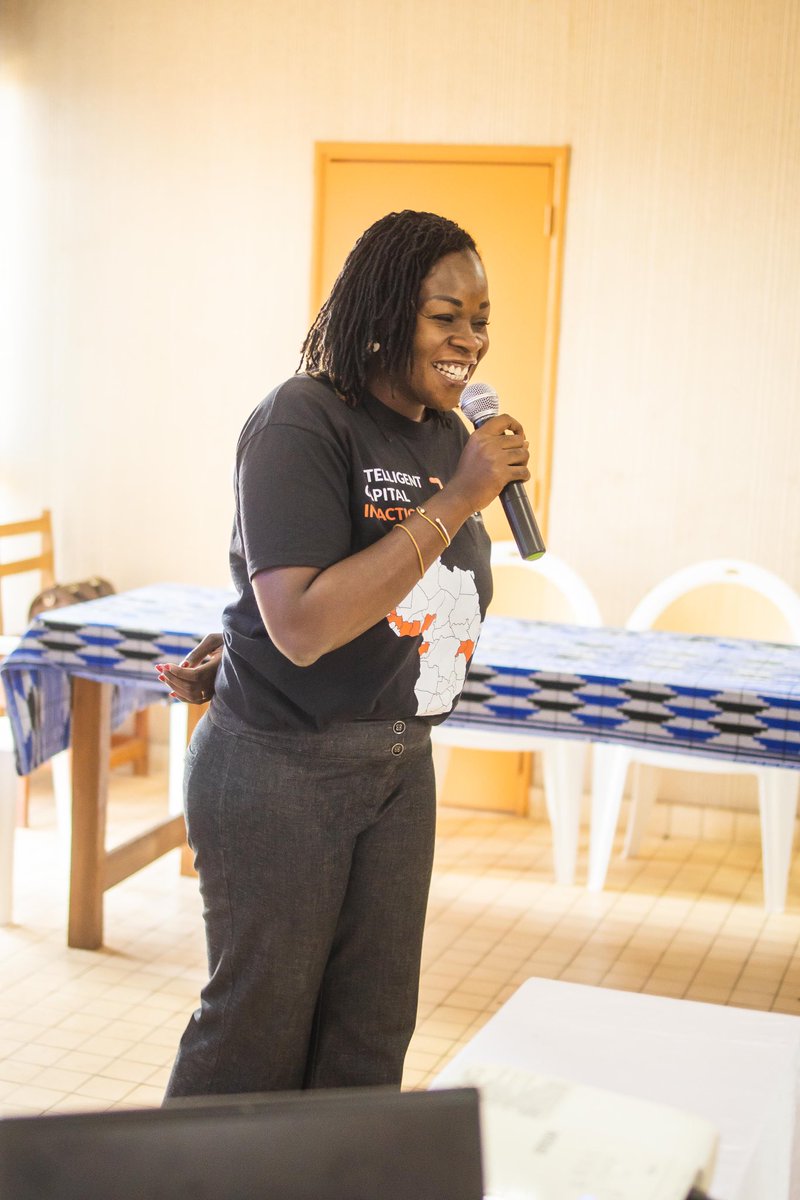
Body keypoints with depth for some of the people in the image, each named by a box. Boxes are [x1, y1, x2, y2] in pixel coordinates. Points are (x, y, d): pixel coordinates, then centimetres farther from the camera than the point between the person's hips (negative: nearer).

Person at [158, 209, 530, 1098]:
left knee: (372, 1030, 14)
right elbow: (302, 624, -26)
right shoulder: (303, 423, -17)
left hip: (398, 766, 7)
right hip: (279, 768, -7)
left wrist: (238, 648, 7)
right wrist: (455, 503, -26)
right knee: (260, 1025, 8)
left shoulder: (449, 439, 4)